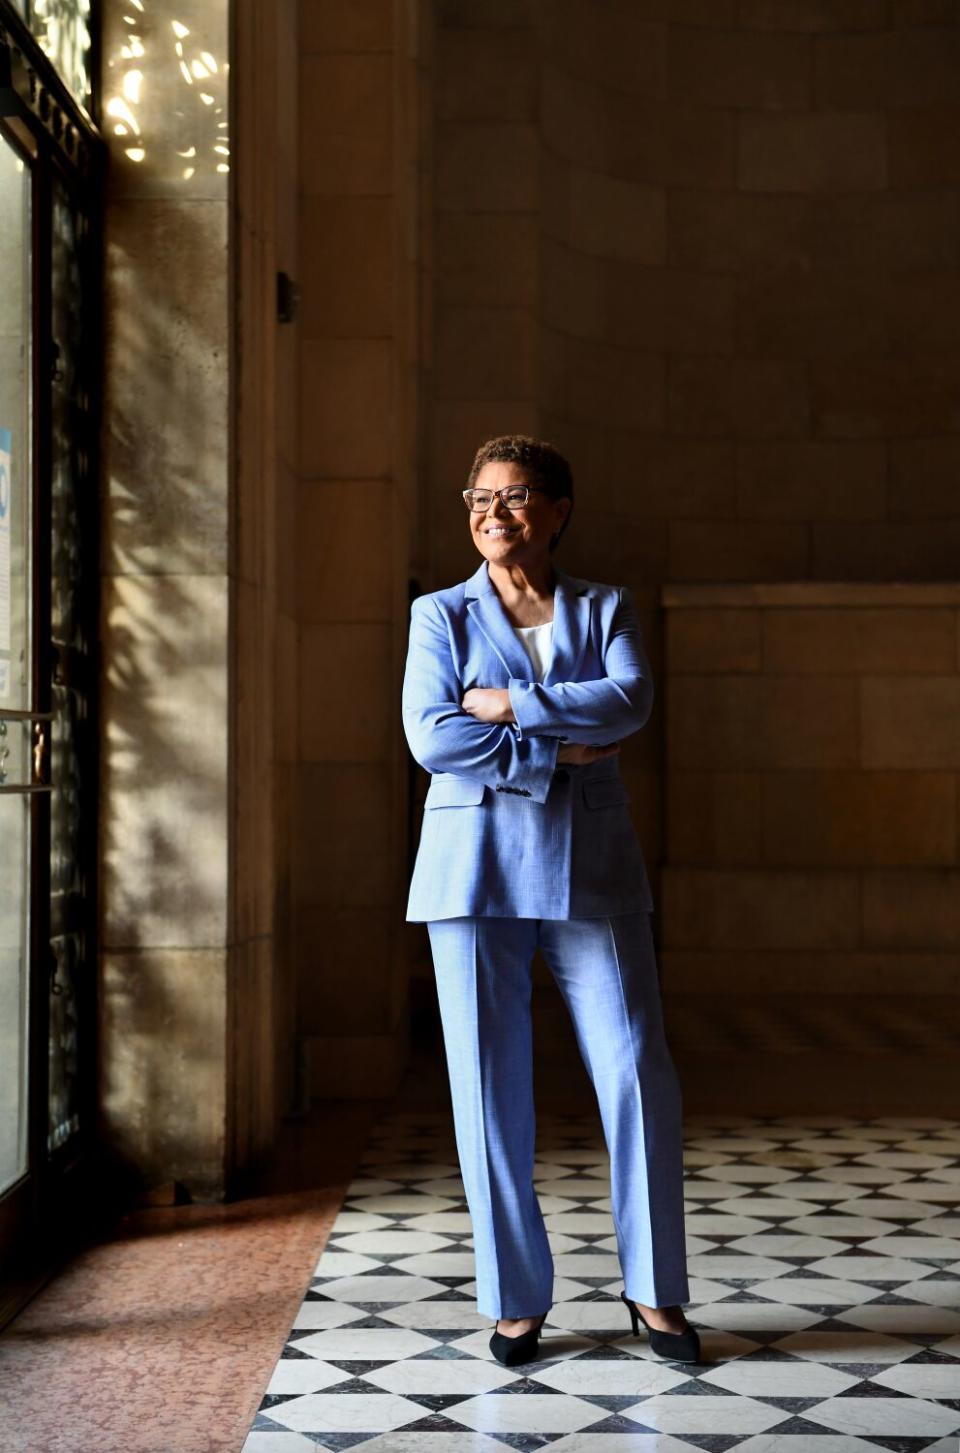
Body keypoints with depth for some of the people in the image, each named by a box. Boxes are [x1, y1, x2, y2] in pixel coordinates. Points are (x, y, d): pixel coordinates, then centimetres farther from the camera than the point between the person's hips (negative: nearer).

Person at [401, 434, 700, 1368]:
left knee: (639, 1077, -3)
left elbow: (630, 699, -10)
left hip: (589, 868, 1)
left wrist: (507, 705, -13)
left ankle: (655, 1290, 12)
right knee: (491, 1091, 1)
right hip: (476, 864, 0)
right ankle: (517, 1299, 14)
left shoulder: (606, 610, 11)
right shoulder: (441, 615, 8)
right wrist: (557, 751, -10)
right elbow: (432, 738, -7)